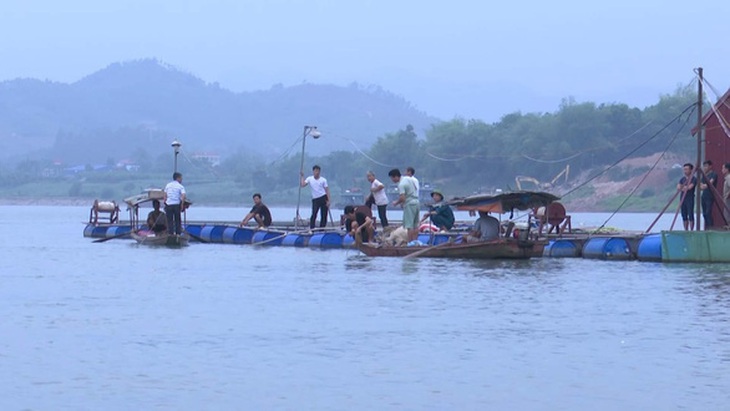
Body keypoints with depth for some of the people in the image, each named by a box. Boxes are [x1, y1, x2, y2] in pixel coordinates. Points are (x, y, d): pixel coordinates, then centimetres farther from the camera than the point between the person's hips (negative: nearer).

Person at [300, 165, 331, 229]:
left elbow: (327, 190, 1)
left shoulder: (323, 180, 2)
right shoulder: (309, 179, 4)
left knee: (324, 215, 1)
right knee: (314, 214, -11)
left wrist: (328, 201, -6)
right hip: (315, 199, 0)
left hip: (323, 198, 0)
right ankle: (311, 228, -9)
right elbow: (303, 184, -10)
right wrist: (302, 176, -5)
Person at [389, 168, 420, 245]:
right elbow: (415, 189, 19)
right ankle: (415, 241, 16)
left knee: (409, 225, -7)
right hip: (416, 202, 9)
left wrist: (396, 203, -5)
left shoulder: (401, 185, -17)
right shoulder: (409, 179, 10)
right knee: (415, 224, 13)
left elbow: (402, 198, -24)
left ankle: (410, 242, -8)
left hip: (409, 204, -9)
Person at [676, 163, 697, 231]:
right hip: (683, 199, 6)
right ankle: (686, 230, 12)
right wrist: (685, 188, -13)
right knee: (684, 216, 7)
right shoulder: (682, 179, 13)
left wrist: (683, 188, -3)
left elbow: (689, 187, -17)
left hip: (690, 199, -6)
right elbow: (678, 187, 4)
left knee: (690, 215, -8)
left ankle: (691, 230, -7)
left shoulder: (694, 179, -6)